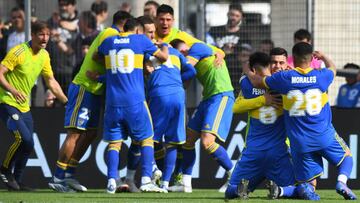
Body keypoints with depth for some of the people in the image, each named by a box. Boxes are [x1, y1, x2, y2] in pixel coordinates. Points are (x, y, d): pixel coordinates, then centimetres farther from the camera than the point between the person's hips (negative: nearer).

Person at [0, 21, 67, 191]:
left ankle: (17, 181, 19)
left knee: (28, 145, 6)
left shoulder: (44, 56, 7)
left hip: (24, 106, 8)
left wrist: (67, 102, 17)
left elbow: (51, 81, 19)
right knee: (24, 138, -22)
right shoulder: (18, 52, -16)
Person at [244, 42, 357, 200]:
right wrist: (323, 57, 44)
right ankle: (341, 181, -7)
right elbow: (332, 68, 23)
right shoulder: (320, 76, -4)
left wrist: (248, 71, 31)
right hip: (325, 136, 0)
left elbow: (256, 81, 9)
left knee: (307, 181, 10)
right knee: (347, 157, 24)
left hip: (299, 142, 0)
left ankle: (305, 188, -27)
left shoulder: (285, 77, -6)